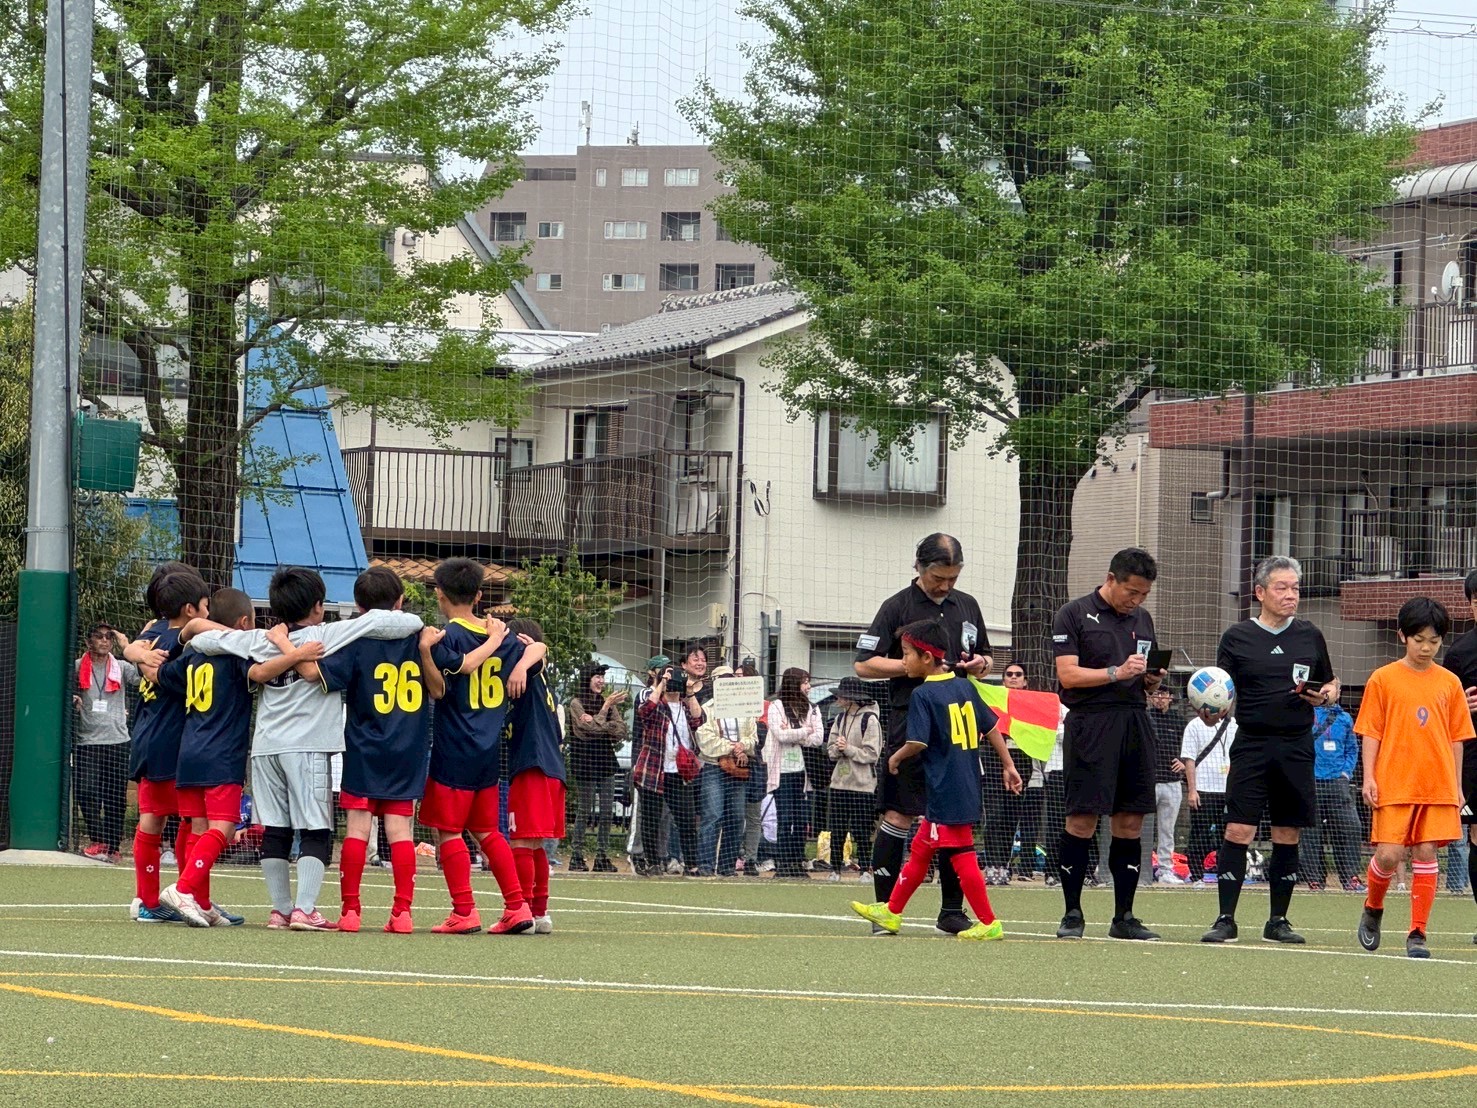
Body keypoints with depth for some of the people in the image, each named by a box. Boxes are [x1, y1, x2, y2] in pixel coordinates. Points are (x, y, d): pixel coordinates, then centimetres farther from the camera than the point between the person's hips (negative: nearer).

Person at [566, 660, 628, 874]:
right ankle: (576, 856, 2)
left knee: (606, 811, 3)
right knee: (584, 810, -3)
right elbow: (593, 727, -14)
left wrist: (599, 724, -12)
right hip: (585, 760, -5)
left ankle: (603, 857, 7)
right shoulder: (576, 703, -3)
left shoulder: (607, 702, 13)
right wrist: (607, 706, -9)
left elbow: (620, 730, 3)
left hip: (606, 759, 5)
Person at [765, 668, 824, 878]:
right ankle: (782, 865, -5)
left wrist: (793, 736, -9)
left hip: (802, 771, 4)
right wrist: (805, 732, -4)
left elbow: (817, 738, 1)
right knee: (785, 819, -7)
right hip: (783, 771, -4)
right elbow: (781, 735, -14)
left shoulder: (811, 709, 12)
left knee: (801, 820, 2)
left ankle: (798, 863, 7)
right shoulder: (776, 707, -2)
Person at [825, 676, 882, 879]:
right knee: (837, 831, 5)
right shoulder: (840, 719, 14)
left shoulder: (870, 720, -7)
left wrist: (848, 749, -16)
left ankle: (865, 870, 4)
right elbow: (831, 750, 13)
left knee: (861, 832, -4)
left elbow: (871, 754, -11)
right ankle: (835, 869, 10)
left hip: (862, 785, -6)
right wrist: (837, 748, -9)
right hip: (839, 782, 6)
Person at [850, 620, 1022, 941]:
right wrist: (1008, 766, 18)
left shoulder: (923, 695, -12)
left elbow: (918, 743, -18)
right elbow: (992, 728, 12)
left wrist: (896, 758, 2)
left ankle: (988, 923, -5)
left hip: (946, 792, -8)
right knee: (921, 848, 16)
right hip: (968, 786, 8)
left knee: (961, 855, -5)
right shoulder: (964, 688, 9)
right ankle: (891, 912, 25)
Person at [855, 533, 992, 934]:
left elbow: (986, 657, 27)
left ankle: (952, 909, 11)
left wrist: (981, 664, 3)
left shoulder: (967, 606, 16)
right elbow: (864, 664, -4)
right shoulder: (898, 607, 0)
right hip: (910, 724, -5)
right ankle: (885, 908, -2)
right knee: (899, 814, -6)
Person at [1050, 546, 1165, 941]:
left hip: (1135, 722, 6)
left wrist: (1151, 680, 1)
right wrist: (1116, 673, -16)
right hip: (1090, 721, -6)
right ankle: (1072, 914, 1)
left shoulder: (1142, 620, 19)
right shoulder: (1074, 615, 0)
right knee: (1082, 820, -7)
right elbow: (1068, 674, -8)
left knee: (1130, 822, 4)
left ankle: (1124, 917, 8)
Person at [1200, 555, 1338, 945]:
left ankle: (1278, 921, 14)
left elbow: (1330, 684, 21)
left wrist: (1326, 695, -1)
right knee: (1238, 830, -9)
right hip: (1252, 743, -2)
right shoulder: (1237, 637, 3)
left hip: (1296, 747, 2)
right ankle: (1225, 920, -5)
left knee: (1287, 836, 5)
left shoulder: (1310, 636, 10)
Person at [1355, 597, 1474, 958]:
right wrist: (1369, 777, -5)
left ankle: (1417, 934, 5)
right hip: (1394, 785, -2)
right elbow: (1371, 732, 2)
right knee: (1389, 855, -9)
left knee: (1425, 854, -1)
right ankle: (1373, 909, 20)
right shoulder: (1383, 679, 1)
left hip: (1438, 786, 2)